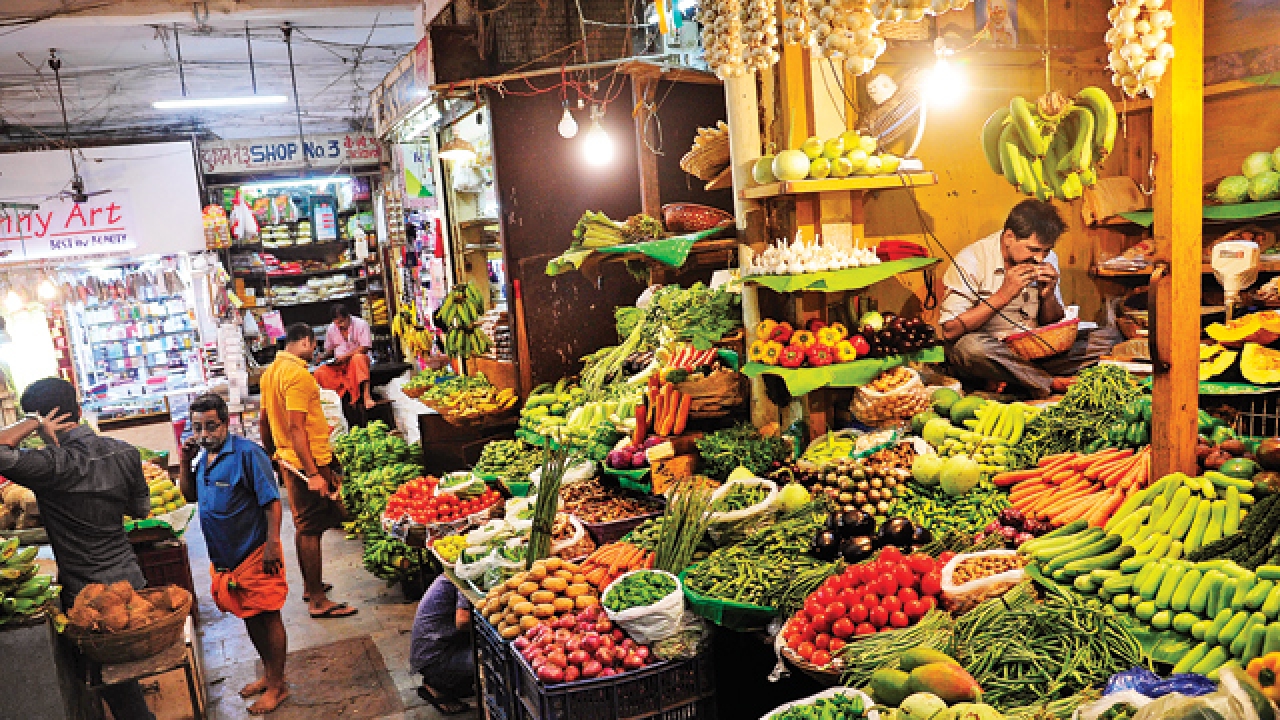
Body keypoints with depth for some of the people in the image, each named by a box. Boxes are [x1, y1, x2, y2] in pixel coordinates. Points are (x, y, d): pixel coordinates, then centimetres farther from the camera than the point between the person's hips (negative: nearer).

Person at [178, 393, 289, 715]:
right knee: (249, 617, 18)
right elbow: (190, 495, 20)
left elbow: (271, 501, -17)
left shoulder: (247, 453, -16)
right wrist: (185, 462, 4)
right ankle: (268, 674, 33)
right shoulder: (203, 456, 8)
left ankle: (277, 685, 12)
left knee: (267, 617, 2)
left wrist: (272, 544, -22)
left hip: (255, 555, -8)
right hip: (224, 557, 8)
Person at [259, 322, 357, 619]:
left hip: (288, 459, 10)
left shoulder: (271, 371, 11)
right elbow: (296, 428, -24)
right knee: (310, 530, -5)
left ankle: (310, 585, 33)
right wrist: (313, 474, -25)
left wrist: (271, 456, 30)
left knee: (304, 525, 20)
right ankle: (318, 601, 1)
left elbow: (264, 421, 19)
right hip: (309, 461, -10)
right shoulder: (298, 374, -19)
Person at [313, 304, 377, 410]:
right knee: (319, 373, -22)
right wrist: (324, 357, -6)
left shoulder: (360, 324, -7)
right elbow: (329, 350, 16)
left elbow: (364, 348, -13)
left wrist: (346, 356, -21)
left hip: (357, 360, -4)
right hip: (338, 365, 4)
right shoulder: (331, 329, 8)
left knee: (358, 358, -40)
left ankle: (367, 396, -48)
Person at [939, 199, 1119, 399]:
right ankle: (1052, 384, -21)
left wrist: (1048, 295, -9)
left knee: (1107, 336, -12)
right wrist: (1003, 295, -24)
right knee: (970, 345, -40)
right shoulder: (972, 261, -13)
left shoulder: (1048, 259, 5)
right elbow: (950, 331, -20)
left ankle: (1010, 381, -22)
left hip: (1034, 352, 6)